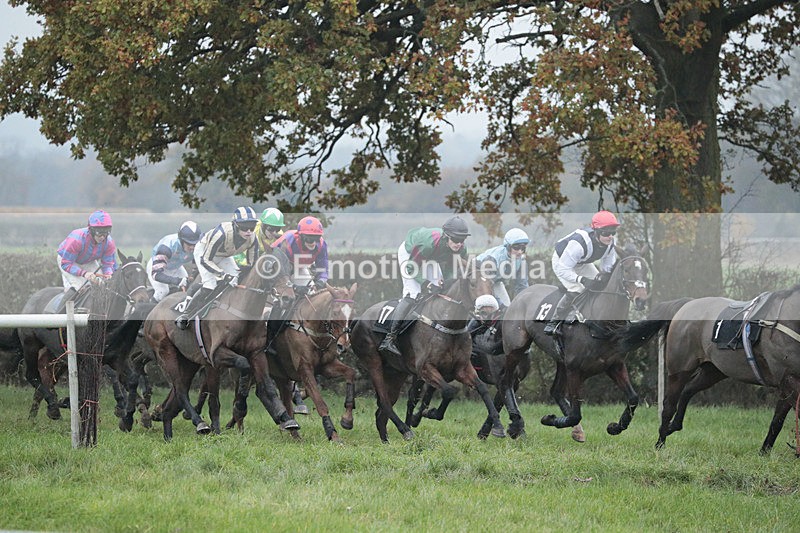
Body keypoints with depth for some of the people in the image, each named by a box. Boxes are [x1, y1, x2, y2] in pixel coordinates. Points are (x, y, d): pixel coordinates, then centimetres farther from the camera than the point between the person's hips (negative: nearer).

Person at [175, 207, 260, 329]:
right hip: (204, 251, -6)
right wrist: (222, 274, -47)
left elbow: (252, 264, -12)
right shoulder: (222, 233, -44)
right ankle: (183, 317, -10)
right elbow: (205, 260, -37)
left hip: (223, 257, 6)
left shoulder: (252, 238, -27)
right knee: (209, 286, -23)